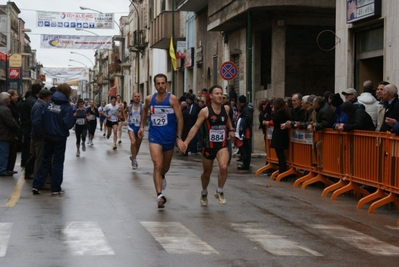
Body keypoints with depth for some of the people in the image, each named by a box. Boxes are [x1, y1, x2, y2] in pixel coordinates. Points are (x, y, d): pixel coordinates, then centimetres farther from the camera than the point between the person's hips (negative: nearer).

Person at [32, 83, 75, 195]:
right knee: (58, 161, 6)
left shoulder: (49, 104, 0)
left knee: (45, 160, 14)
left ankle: (36, 185, 10)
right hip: (60, 137, -4)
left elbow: (42, 118, -2)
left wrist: (46, 130, 10)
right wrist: (74, 117, -3)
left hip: (48, 136, 4)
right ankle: (56, 188, 9)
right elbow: (68, 124, -19)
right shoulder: (66, 107, -13)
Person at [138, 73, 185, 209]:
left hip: (169, 136, 0)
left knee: (166, 166, 18)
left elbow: (179, 118, -8)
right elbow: (144, 111, 23)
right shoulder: (149, 99, 0)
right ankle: (159, 195, -19)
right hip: (155, 136, 0)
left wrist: (179, 137, -11)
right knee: (157, 165, -15)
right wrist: (141, 126, 18)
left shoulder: (172, 99, -9)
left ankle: (162, 177, 53)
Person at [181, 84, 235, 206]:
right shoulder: (205, 111, -12)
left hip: (222, 145, 2)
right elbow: (196, 127, -11)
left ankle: (219, 192, -1)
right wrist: (186, 142, -17)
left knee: (223, 167, -24)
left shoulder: (226, 108, 1)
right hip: (208, 145, -2)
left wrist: (231, 129, 13)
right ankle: (204, 194, 41)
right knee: (206, 172, 13)